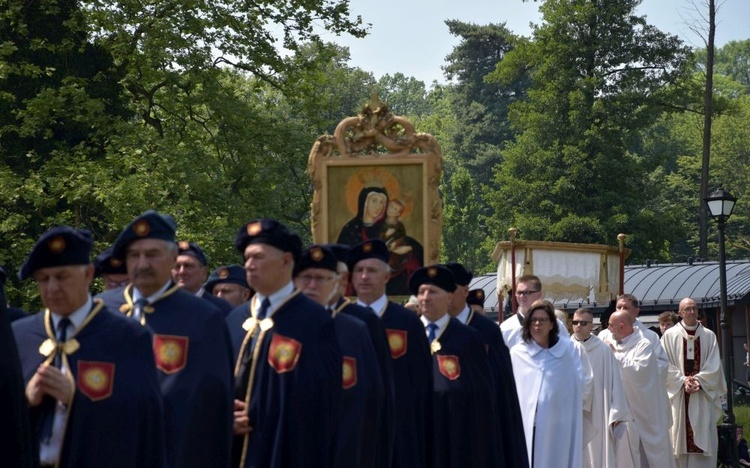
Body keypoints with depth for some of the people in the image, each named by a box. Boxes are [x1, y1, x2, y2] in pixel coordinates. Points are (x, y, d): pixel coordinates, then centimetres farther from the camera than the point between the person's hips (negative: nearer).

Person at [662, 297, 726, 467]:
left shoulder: (709, 336, 6)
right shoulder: (670, 335, 3)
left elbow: (714, 366, 2)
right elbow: (666, 365, -2)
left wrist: (699, 380, -13)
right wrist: (683, 380, -13)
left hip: (703, 394, 1)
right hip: (678, 394, -1)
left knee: (703, 439, -1)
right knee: (679, 437, -2)